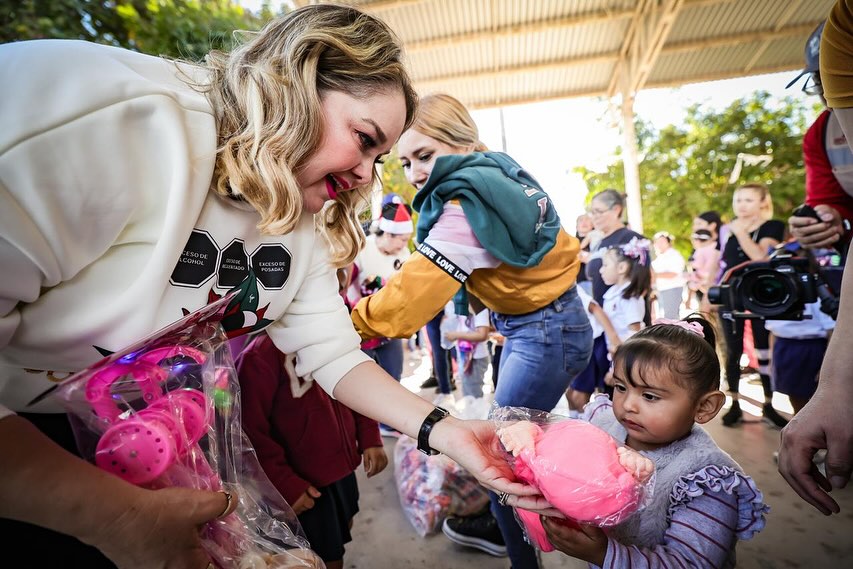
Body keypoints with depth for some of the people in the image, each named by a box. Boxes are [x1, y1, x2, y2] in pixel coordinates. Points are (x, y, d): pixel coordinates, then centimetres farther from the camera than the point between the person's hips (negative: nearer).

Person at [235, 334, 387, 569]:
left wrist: (370, 438, -2)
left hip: (342, 464, 7)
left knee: (344, 528, 28)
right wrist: (286, 486, -19)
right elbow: (250, 431, -23)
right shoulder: (260, 357, -27)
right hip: (304, 483, -7)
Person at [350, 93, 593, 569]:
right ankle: (501, 525, 44)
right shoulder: (499, 173, 1)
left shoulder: (468, 206, -26)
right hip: (529, 326, 10)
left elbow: (412, 290, -28)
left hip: (545, 334, -10)